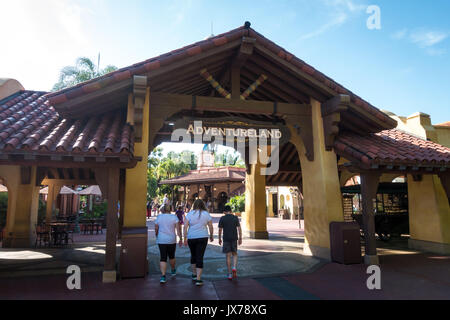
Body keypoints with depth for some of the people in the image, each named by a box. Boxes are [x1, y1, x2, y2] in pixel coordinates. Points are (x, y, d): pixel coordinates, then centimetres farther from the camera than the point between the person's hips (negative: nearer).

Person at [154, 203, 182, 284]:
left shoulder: (159, 217, 0)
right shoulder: (174, 217, -3)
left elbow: (156, 230, 6)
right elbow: (178, 229, -8)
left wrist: (157, 238, 22)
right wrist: (181, 239, -4)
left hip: (161, 241, 0)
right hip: (172, 240, 0)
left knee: (163, 258, 1)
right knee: (171, 256, 20)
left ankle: (163, 276, -10)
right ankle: (173, 270, 39)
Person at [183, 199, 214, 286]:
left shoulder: (190, 214, -3)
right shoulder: (206, 214, -1)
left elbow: (185, 226, -8)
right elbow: (211, 227, 3)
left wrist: (185, 238, -3)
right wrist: (211, 236, 18)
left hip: (191, 237, 1)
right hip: (202, 238, -1)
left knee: (193, 255, 21)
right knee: (200, 257, 2)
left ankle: (194, 274, 34)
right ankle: (198, 279, -1)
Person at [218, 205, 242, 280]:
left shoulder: (222, 218, -3)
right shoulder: (235, 218, 1)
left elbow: (220, 230, -2)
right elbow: (239, 228, -2)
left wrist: (219, 239, 9)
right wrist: (240, 238, 4)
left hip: (226, 239, -1)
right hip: (234, 238, 1)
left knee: (228, 256, 5)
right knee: (235, 254, 16)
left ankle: (230, 274, 6)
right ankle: (234, 268, -7)